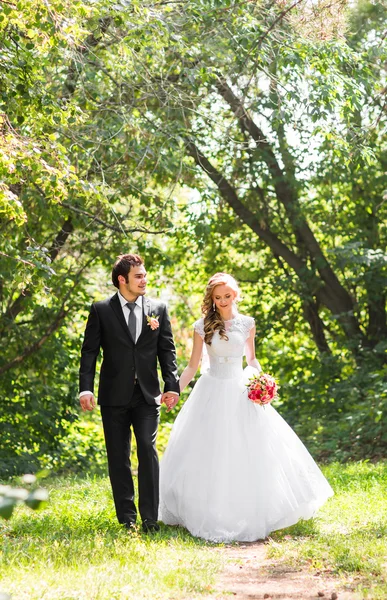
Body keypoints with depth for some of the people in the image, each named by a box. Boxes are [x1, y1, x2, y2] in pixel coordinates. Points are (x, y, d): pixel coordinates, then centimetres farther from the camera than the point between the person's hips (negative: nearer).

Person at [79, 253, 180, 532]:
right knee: (118, 456, 5)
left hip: (147, 394, 0)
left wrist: (172, 385, -3)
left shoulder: (158, 308, 6)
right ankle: (127, 517, 13)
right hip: (114, 394, 0)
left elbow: (167, 350, 6)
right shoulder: (101, 310, 1)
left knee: (148, 449, -9)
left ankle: (150, 517, -6)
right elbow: (90, 352, -1)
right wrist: (86, 389, -10)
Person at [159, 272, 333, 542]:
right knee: (208, 456, 0)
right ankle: (211, 517, 11)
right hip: (212, 391, -1)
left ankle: (250, 514, 12)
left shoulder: (246, 324, 4)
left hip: (240, 391, 1)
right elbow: (193, 365, 1)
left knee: (249, 453, 0)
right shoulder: (203, 326, -1)